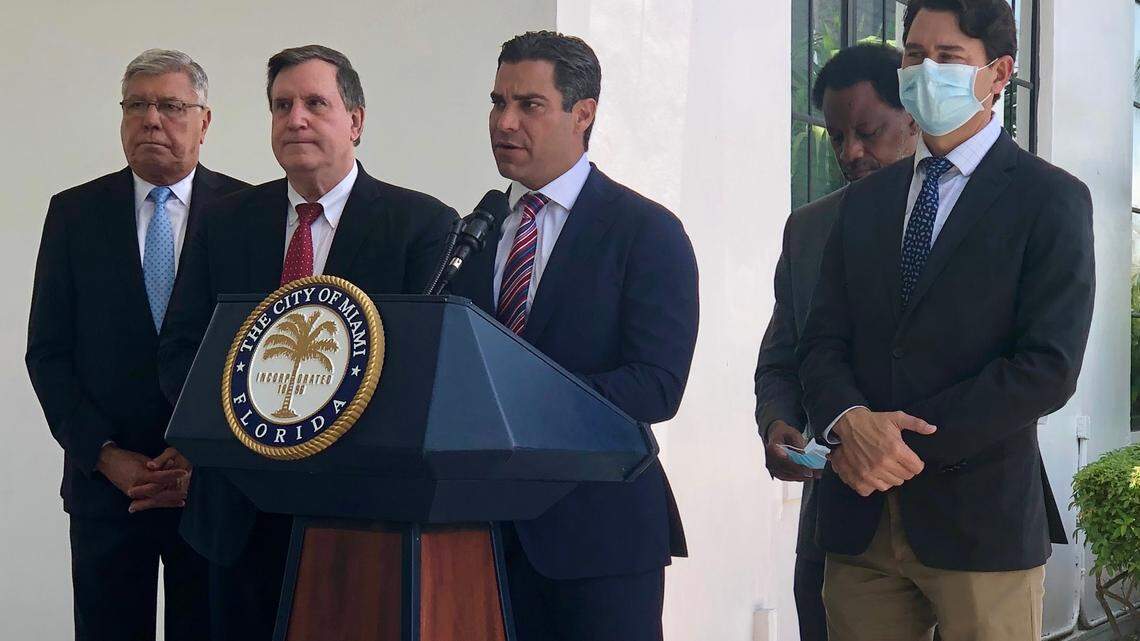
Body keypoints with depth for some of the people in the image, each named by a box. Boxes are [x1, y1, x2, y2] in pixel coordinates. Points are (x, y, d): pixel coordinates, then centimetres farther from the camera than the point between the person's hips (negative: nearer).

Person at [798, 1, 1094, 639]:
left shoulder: (1052, 199, -2)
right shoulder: (867, 199, 15)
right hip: (860, 521, 4)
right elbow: (824, 340, 10)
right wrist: (852, 421, -12)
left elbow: (1049, 368, -11)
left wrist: (908, 444, -14)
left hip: (982, 520, -4)